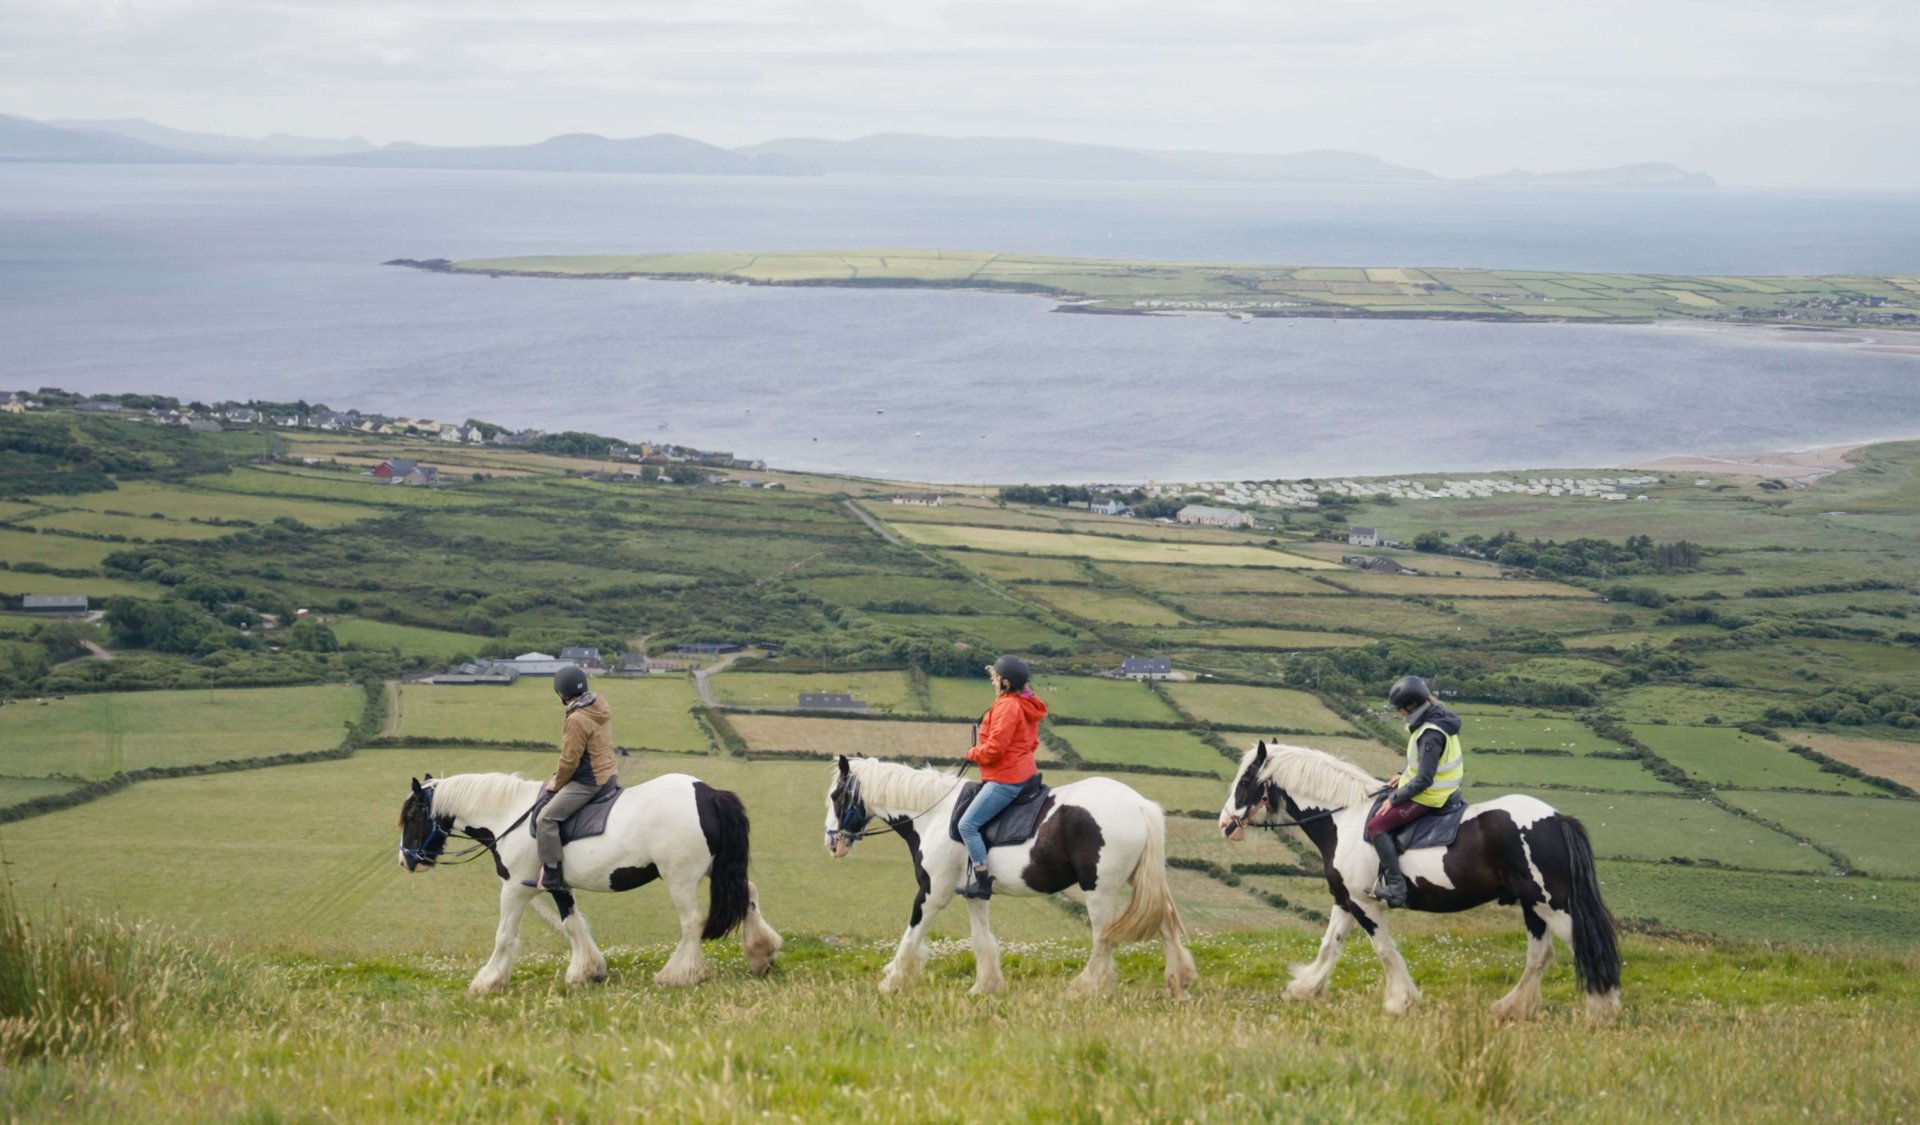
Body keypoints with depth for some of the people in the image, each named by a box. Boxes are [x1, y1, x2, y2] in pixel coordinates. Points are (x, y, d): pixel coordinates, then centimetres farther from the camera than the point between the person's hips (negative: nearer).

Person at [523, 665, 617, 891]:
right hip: (606, 774, 10)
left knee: (546, 818, -13)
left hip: (588, 783, -10)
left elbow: (569, 760, -19)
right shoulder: (600, 706, 6)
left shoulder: (576, 720, -23)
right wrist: (558, 777, 18)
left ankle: (551, 876, -13)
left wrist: (557, 783, -1)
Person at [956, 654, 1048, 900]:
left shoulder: (1007, 706, -20)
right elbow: (1033, 742, 20)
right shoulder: (1026, 704, 12)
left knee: (967, 824, -10)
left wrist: (973, 753, -3)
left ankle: (982, 882, -11)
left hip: (1005, 779, -11)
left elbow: (994, 748, -24)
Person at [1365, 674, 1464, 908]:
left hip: (1427, 797, -10)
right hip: (1443, 790, 10)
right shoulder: (1439, 718, 3)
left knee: (1377, 826, -8)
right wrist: (1404, 775, 12)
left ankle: (1395, 887, -13)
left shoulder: (1431, 735, -28)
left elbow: (1424, 781, -27)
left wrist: (1394, 800, -18)